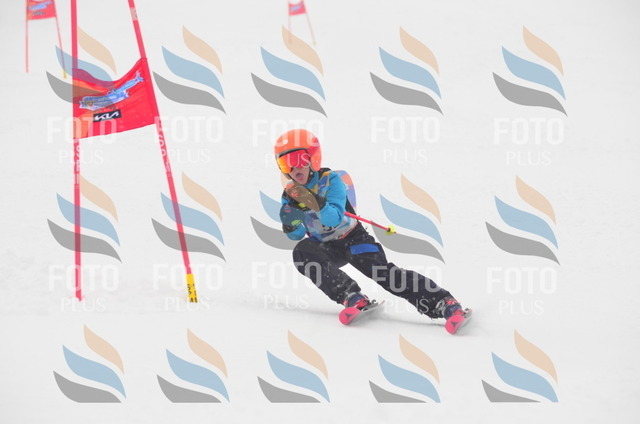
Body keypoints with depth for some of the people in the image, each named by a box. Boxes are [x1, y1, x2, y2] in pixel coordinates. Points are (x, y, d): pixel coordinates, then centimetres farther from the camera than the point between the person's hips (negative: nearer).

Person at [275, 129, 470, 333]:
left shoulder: (330, 180, -12)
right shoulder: (291, 193, 0)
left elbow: (335, 218, -25)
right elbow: (296, 235, -1)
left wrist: (317, 204, -43)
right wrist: (289, 215, -22)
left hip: (352, 239, -3)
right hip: (326, 249, 3)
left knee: (382, 272, -25)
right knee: (302, 251, -29)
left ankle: (444, 304, -33)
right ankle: (352, 297, -37)